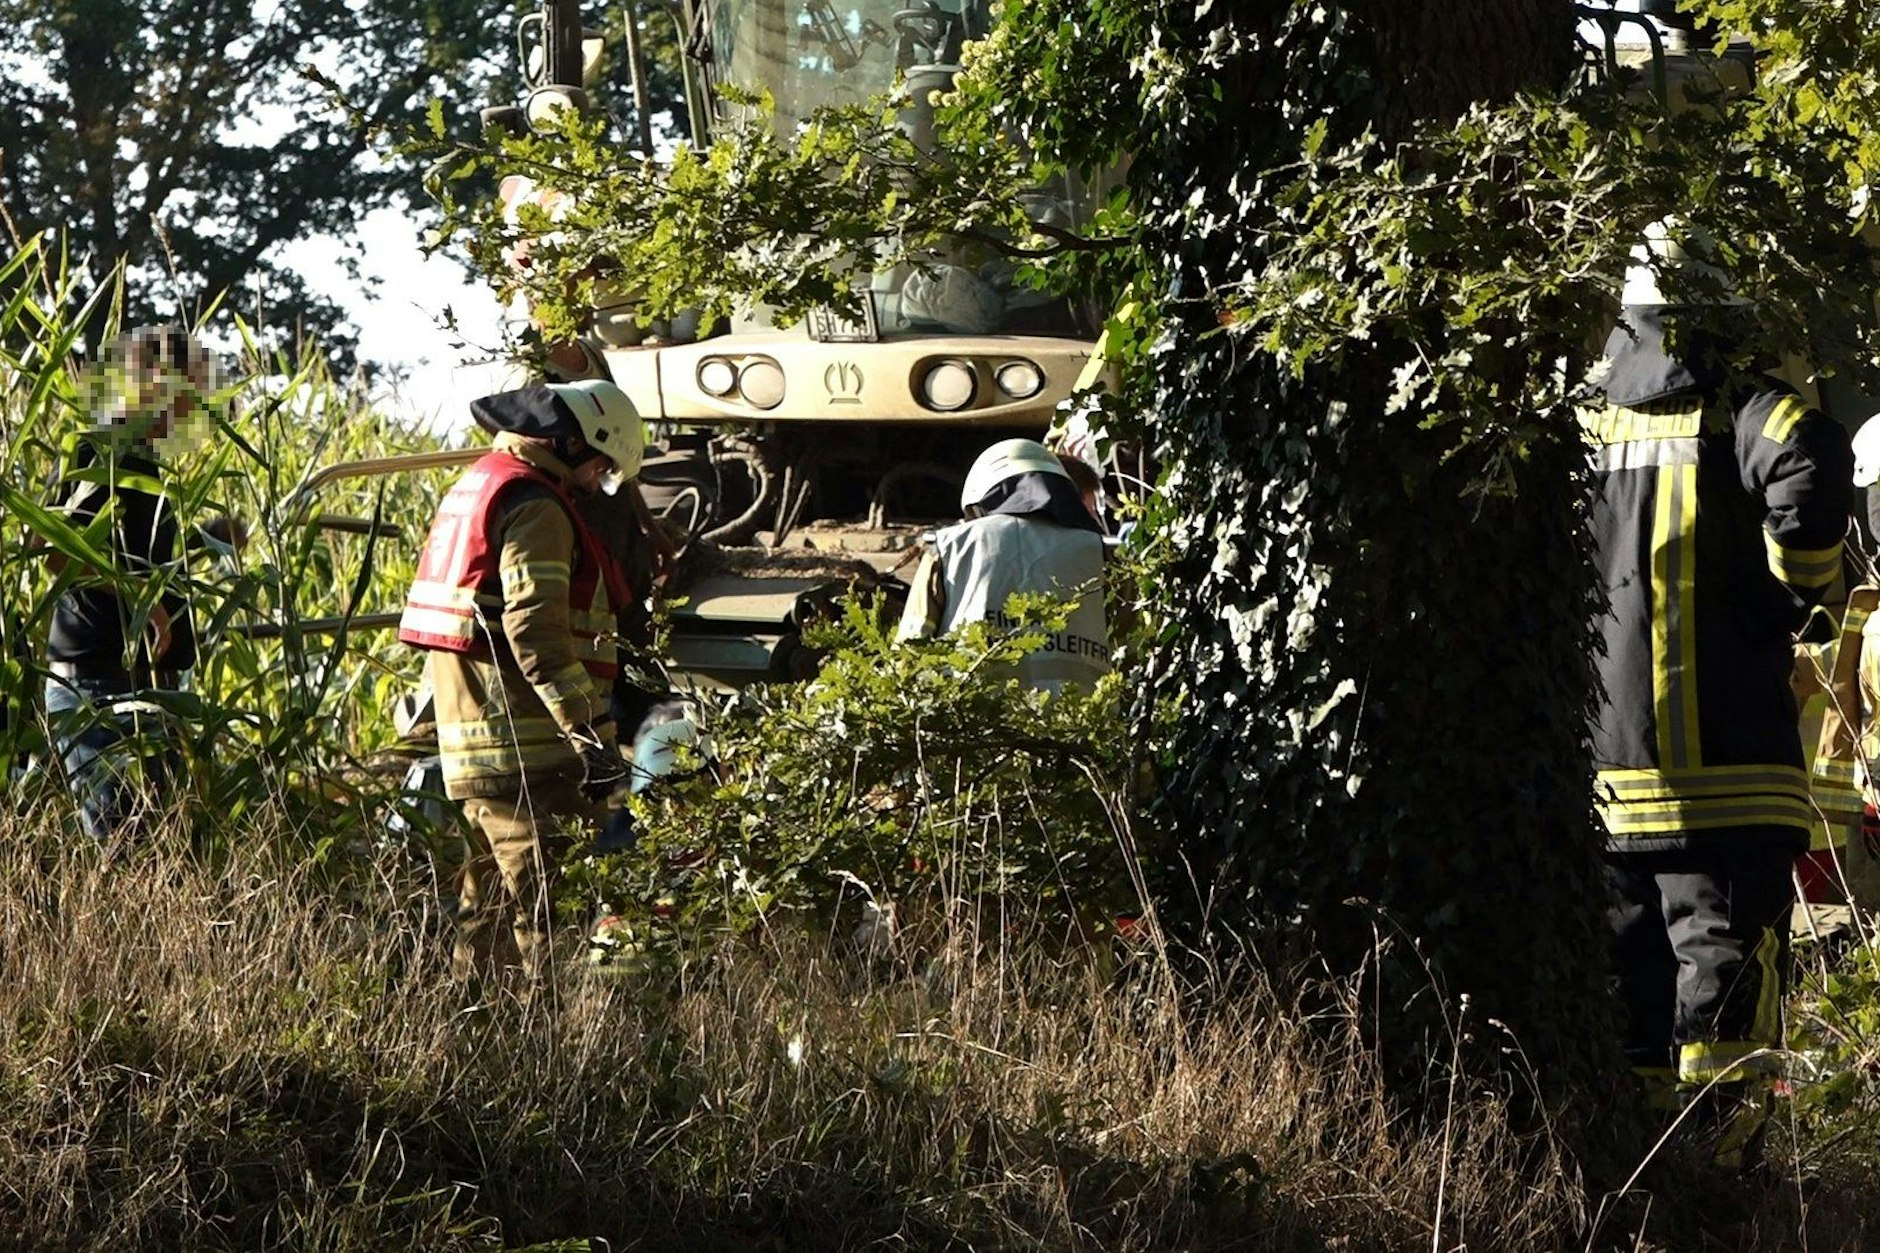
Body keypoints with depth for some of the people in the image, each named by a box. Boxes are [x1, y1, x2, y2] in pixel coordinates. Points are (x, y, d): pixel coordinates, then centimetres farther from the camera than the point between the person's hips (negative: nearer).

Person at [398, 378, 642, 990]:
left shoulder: (477, 485, 20)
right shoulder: (534, 505, -12)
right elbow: (536, 630, -23)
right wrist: (593, 730, -24)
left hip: (470, 740, 10)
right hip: (519, 741, -10)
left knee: (485, 902, 16)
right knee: (542, 912, -11)